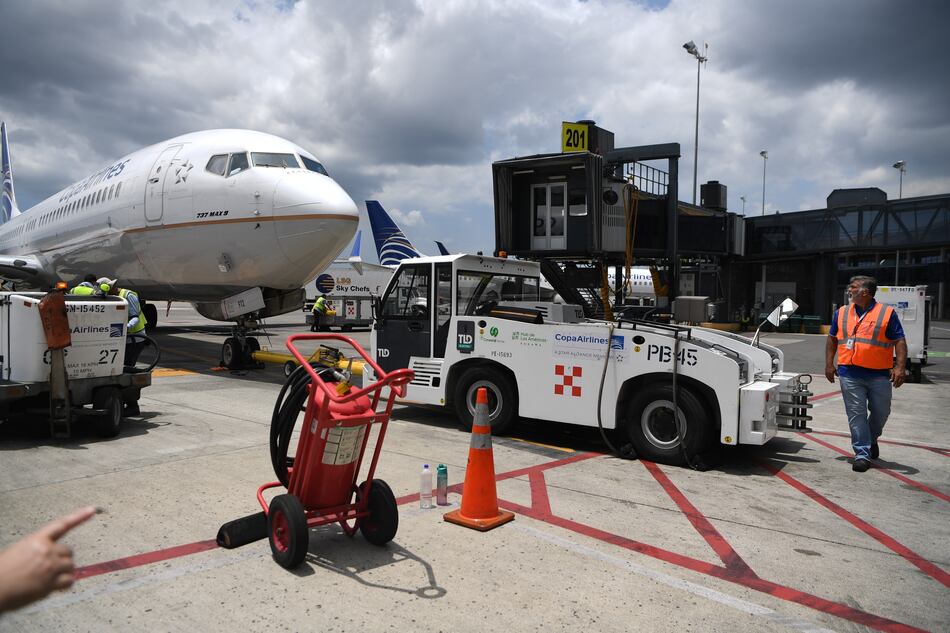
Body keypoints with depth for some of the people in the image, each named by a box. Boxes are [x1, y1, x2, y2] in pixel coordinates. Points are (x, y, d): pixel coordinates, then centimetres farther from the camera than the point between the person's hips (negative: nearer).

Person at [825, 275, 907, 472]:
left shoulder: (887, 313, -1)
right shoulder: (841, 313, 8)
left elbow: (900, 342, -3)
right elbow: (832, 339, 15)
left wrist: (900, 367, -13)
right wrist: (829, 364, 8)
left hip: (879, 374, -1)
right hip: (850, 374, 1)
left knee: (881, 412, 12)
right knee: (856, 414, -1)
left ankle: (871, 440, 39)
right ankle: (862, 454, 4)